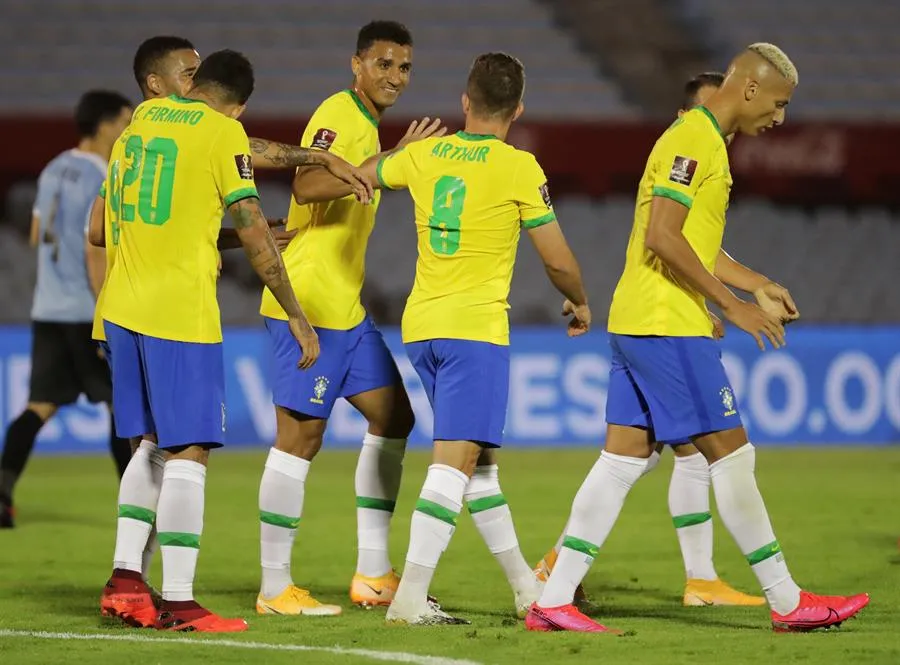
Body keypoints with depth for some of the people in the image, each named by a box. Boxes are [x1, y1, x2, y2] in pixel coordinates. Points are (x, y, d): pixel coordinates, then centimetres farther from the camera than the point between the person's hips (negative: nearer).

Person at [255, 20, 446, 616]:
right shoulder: (338, 115, -12)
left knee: (393, 416, 11)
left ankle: (373, 573, 15)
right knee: (301, 436, -7)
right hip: (309, 304, -10)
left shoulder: (367, 124, 18)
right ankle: (275, 588, -1)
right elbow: (308, 186, -30)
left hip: (346, 307, 10)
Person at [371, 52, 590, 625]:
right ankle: (411, 598, -19)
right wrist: (580, 303, 16)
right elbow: (558, 260, -3)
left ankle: (526, 587, 25)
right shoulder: (519, 168, -7)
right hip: (477, 328, -7)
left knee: (479, 462, 15)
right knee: (456, 460, -10)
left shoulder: (424, 155, 8)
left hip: (421, 326, 7)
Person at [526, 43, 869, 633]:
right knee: (731, 453, -4)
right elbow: (661, 237, -21)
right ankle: (787, 601, 2)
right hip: (668, 325, -10)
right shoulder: (694, 140, -13)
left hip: (637, 324, 10)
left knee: (624, 459, 6)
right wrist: (732, 304, -18)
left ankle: (554, 601, 4)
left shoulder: (704, 140, 19)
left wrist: (760, 287, 24)